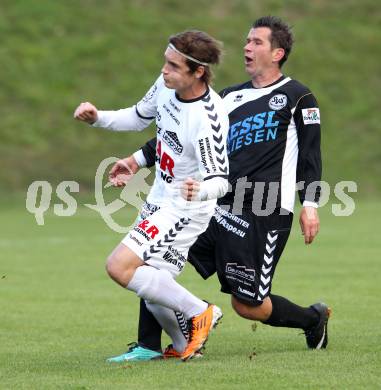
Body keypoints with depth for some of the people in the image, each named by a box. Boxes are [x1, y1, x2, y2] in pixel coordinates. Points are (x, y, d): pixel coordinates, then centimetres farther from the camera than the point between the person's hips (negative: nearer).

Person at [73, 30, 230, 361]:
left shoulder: (208, 119, -29)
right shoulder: (167, 85, -5)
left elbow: (220, 180, -28)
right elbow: (139, 117, 15)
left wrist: (200, 190, -50)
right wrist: (97, 118, 0)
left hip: (185, 209, -8)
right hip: (160, 198, 8)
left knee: (119, 266, -19)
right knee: (152, 285, 11)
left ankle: (199, 312, -7)